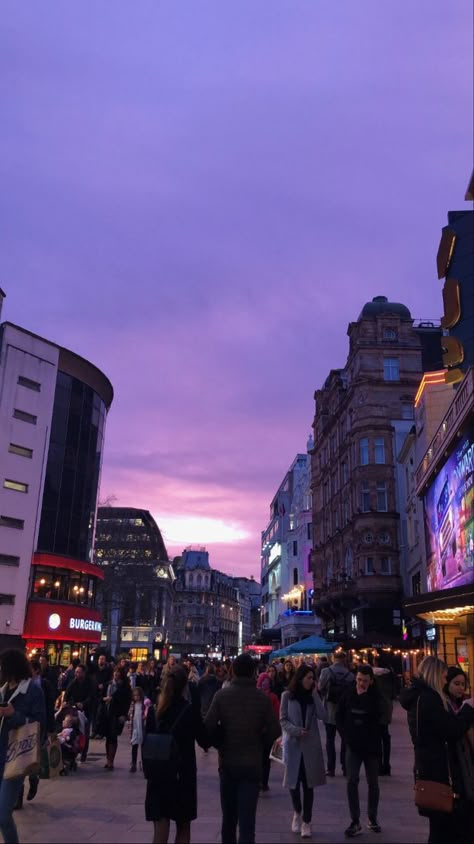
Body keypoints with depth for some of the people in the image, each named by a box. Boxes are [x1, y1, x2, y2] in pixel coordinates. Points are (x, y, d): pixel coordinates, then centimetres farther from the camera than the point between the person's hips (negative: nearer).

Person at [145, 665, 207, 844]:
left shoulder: (154, 710, -3)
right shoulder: (190, 710, -11)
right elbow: (204, 741, -2)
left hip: (158, 775, 2)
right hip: (183, 775, -2)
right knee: (183, 827, 18)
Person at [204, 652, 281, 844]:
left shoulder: (221, 695, -8)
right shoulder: (263, 698, -9)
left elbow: (209, 726, -13)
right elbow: (274, 731, -8)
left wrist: (220, 744, 6)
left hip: (227, 762, 2)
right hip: (252, 763, -2)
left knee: (229, 814, 20)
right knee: (247, 816, 0)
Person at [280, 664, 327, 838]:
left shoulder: (312, 696, 6)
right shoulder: (287, 695, -3)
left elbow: (323, 716, -7)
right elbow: (283, 720, -3)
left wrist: (315, 695, -10)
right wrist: (296, 731, -18)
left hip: (311, 745, 2)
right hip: (293, 744, -1)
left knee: (308, 783, 2)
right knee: (293, 781, 8)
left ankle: (306, 822, 11)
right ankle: (297, 813, 32)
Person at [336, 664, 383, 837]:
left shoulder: (375, 695, -7)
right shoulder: (348, 693, -2)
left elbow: (375, 716, -23)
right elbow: (339, 716, 7)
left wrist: (364, 696, -24)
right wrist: (346, 734, -1)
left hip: (371, 745, -1)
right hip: (352, 745, 1)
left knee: (373, 783, 10)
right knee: (352, 781, -6)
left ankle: (372, 818, 25)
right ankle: (355, 822, 0)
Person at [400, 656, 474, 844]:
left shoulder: (418, 697, 13)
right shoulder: (428, 698, -19)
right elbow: (453, 731, -19)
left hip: (428, 768, 10)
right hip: (440, 771, -10)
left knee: (440, 828, 17)